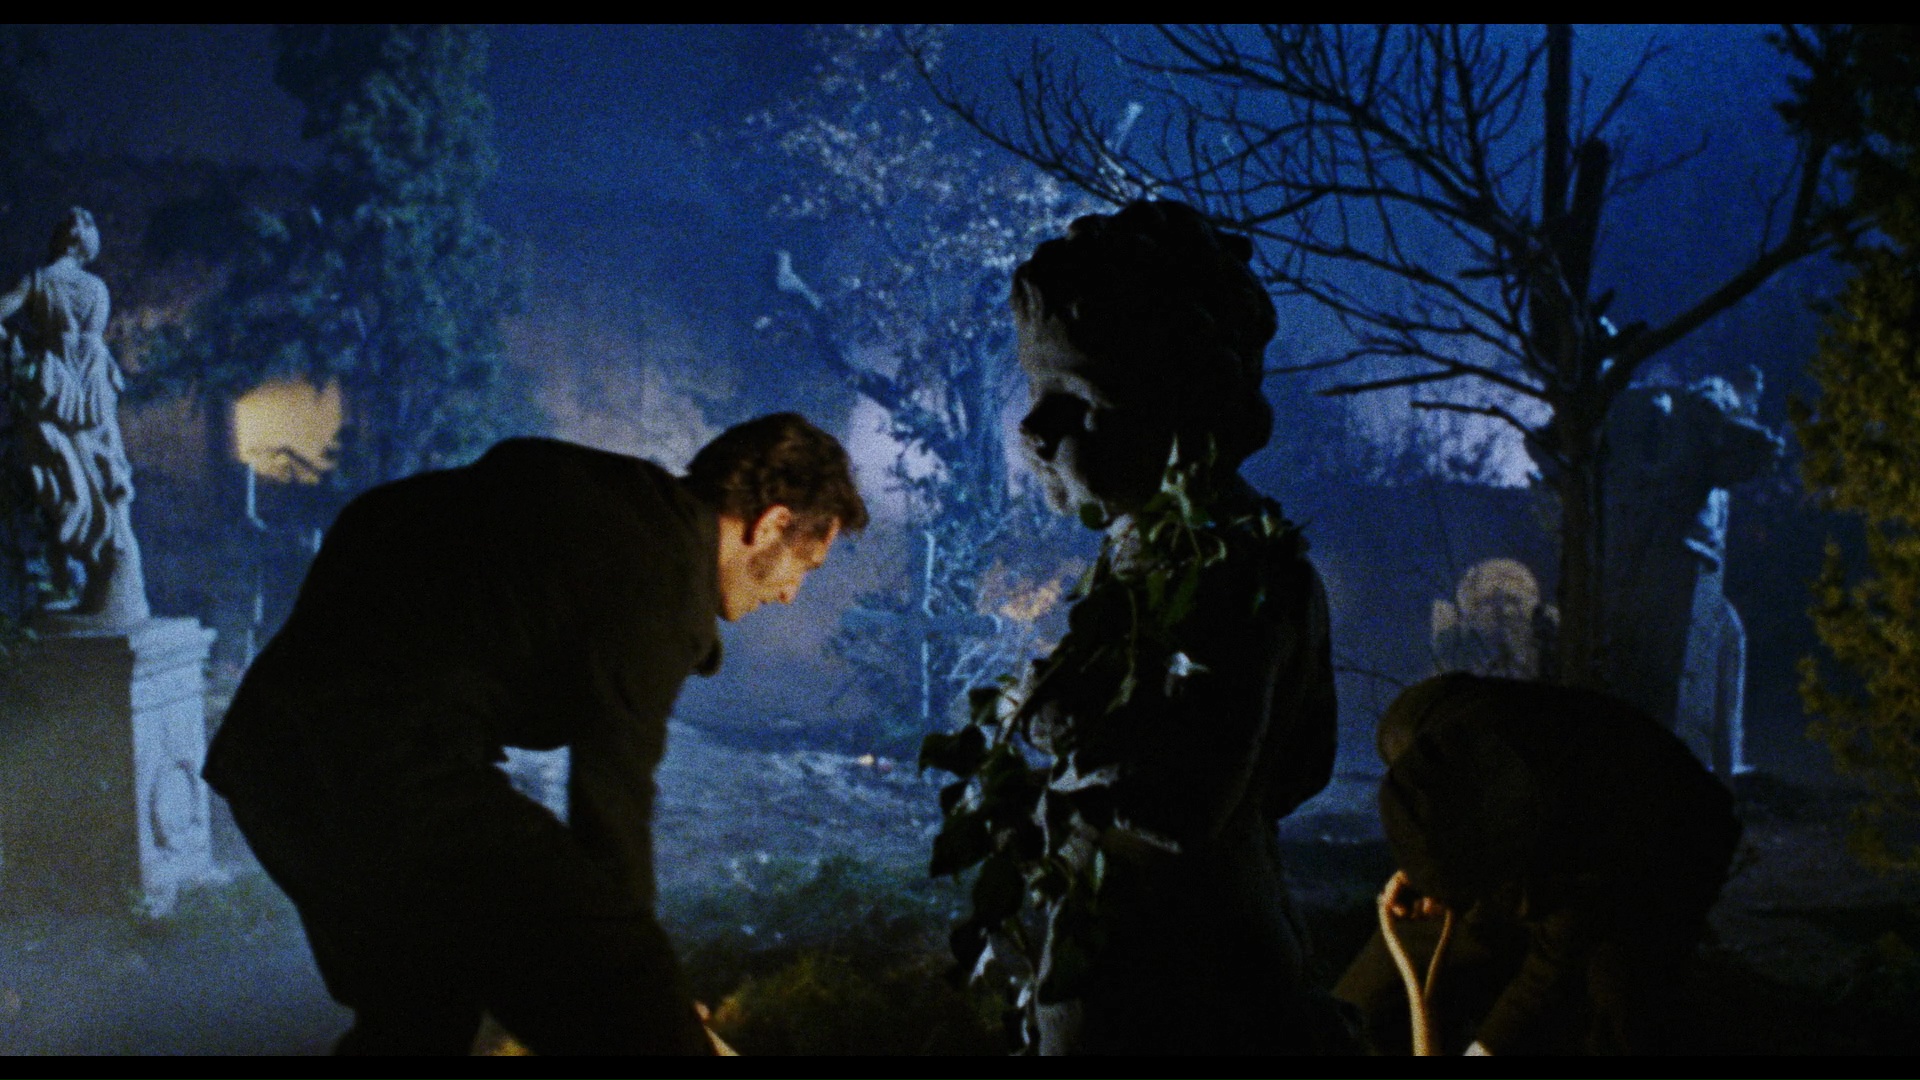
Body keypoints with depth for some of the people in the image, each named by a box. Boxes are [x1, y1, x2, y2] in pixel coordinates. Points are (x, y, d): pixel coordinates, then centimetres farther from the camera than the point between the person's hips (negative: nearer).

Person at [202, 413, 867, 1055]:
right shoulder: (658, 588, -10)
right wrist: (633, 975, 4)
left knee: (419, 1016, 27)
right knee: (639, 1019, -11)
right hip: (387, 769, -10)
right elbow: (613, 803, -7)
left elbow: (371, 517, 25)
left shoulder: (552, 475, 16)